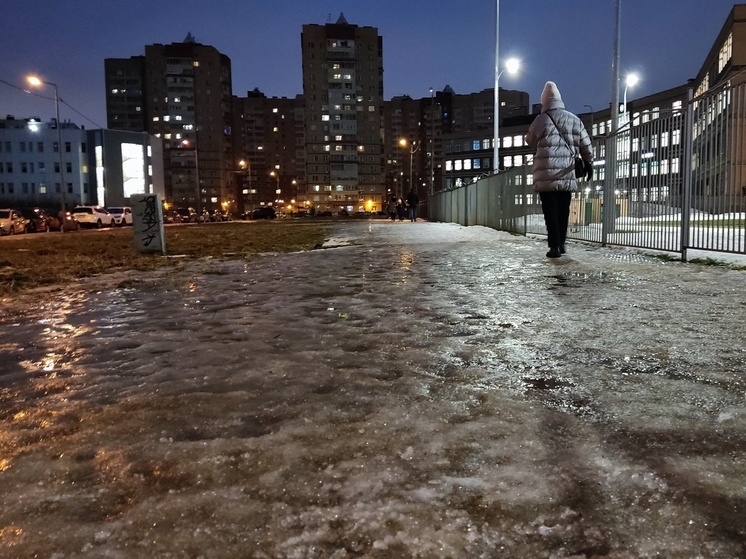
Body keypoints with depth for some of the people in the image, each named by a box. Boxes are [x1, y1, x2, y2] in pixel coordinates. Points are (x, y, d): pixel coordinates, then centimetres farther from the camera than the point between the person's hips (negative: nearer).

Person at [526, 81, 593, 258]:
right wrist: (589, 163, 24)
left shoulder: (542, 119, -6)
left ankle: (554, 246, -6)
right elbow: (586, 146, 13)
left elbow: (530, 141, 9)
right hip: (567, 175, 4)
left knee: (551, 211, -2)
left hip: (547, 175, -4)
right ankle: (561, 244, 21)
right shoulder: (575, 120, 9)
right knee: (563, 210, 14)